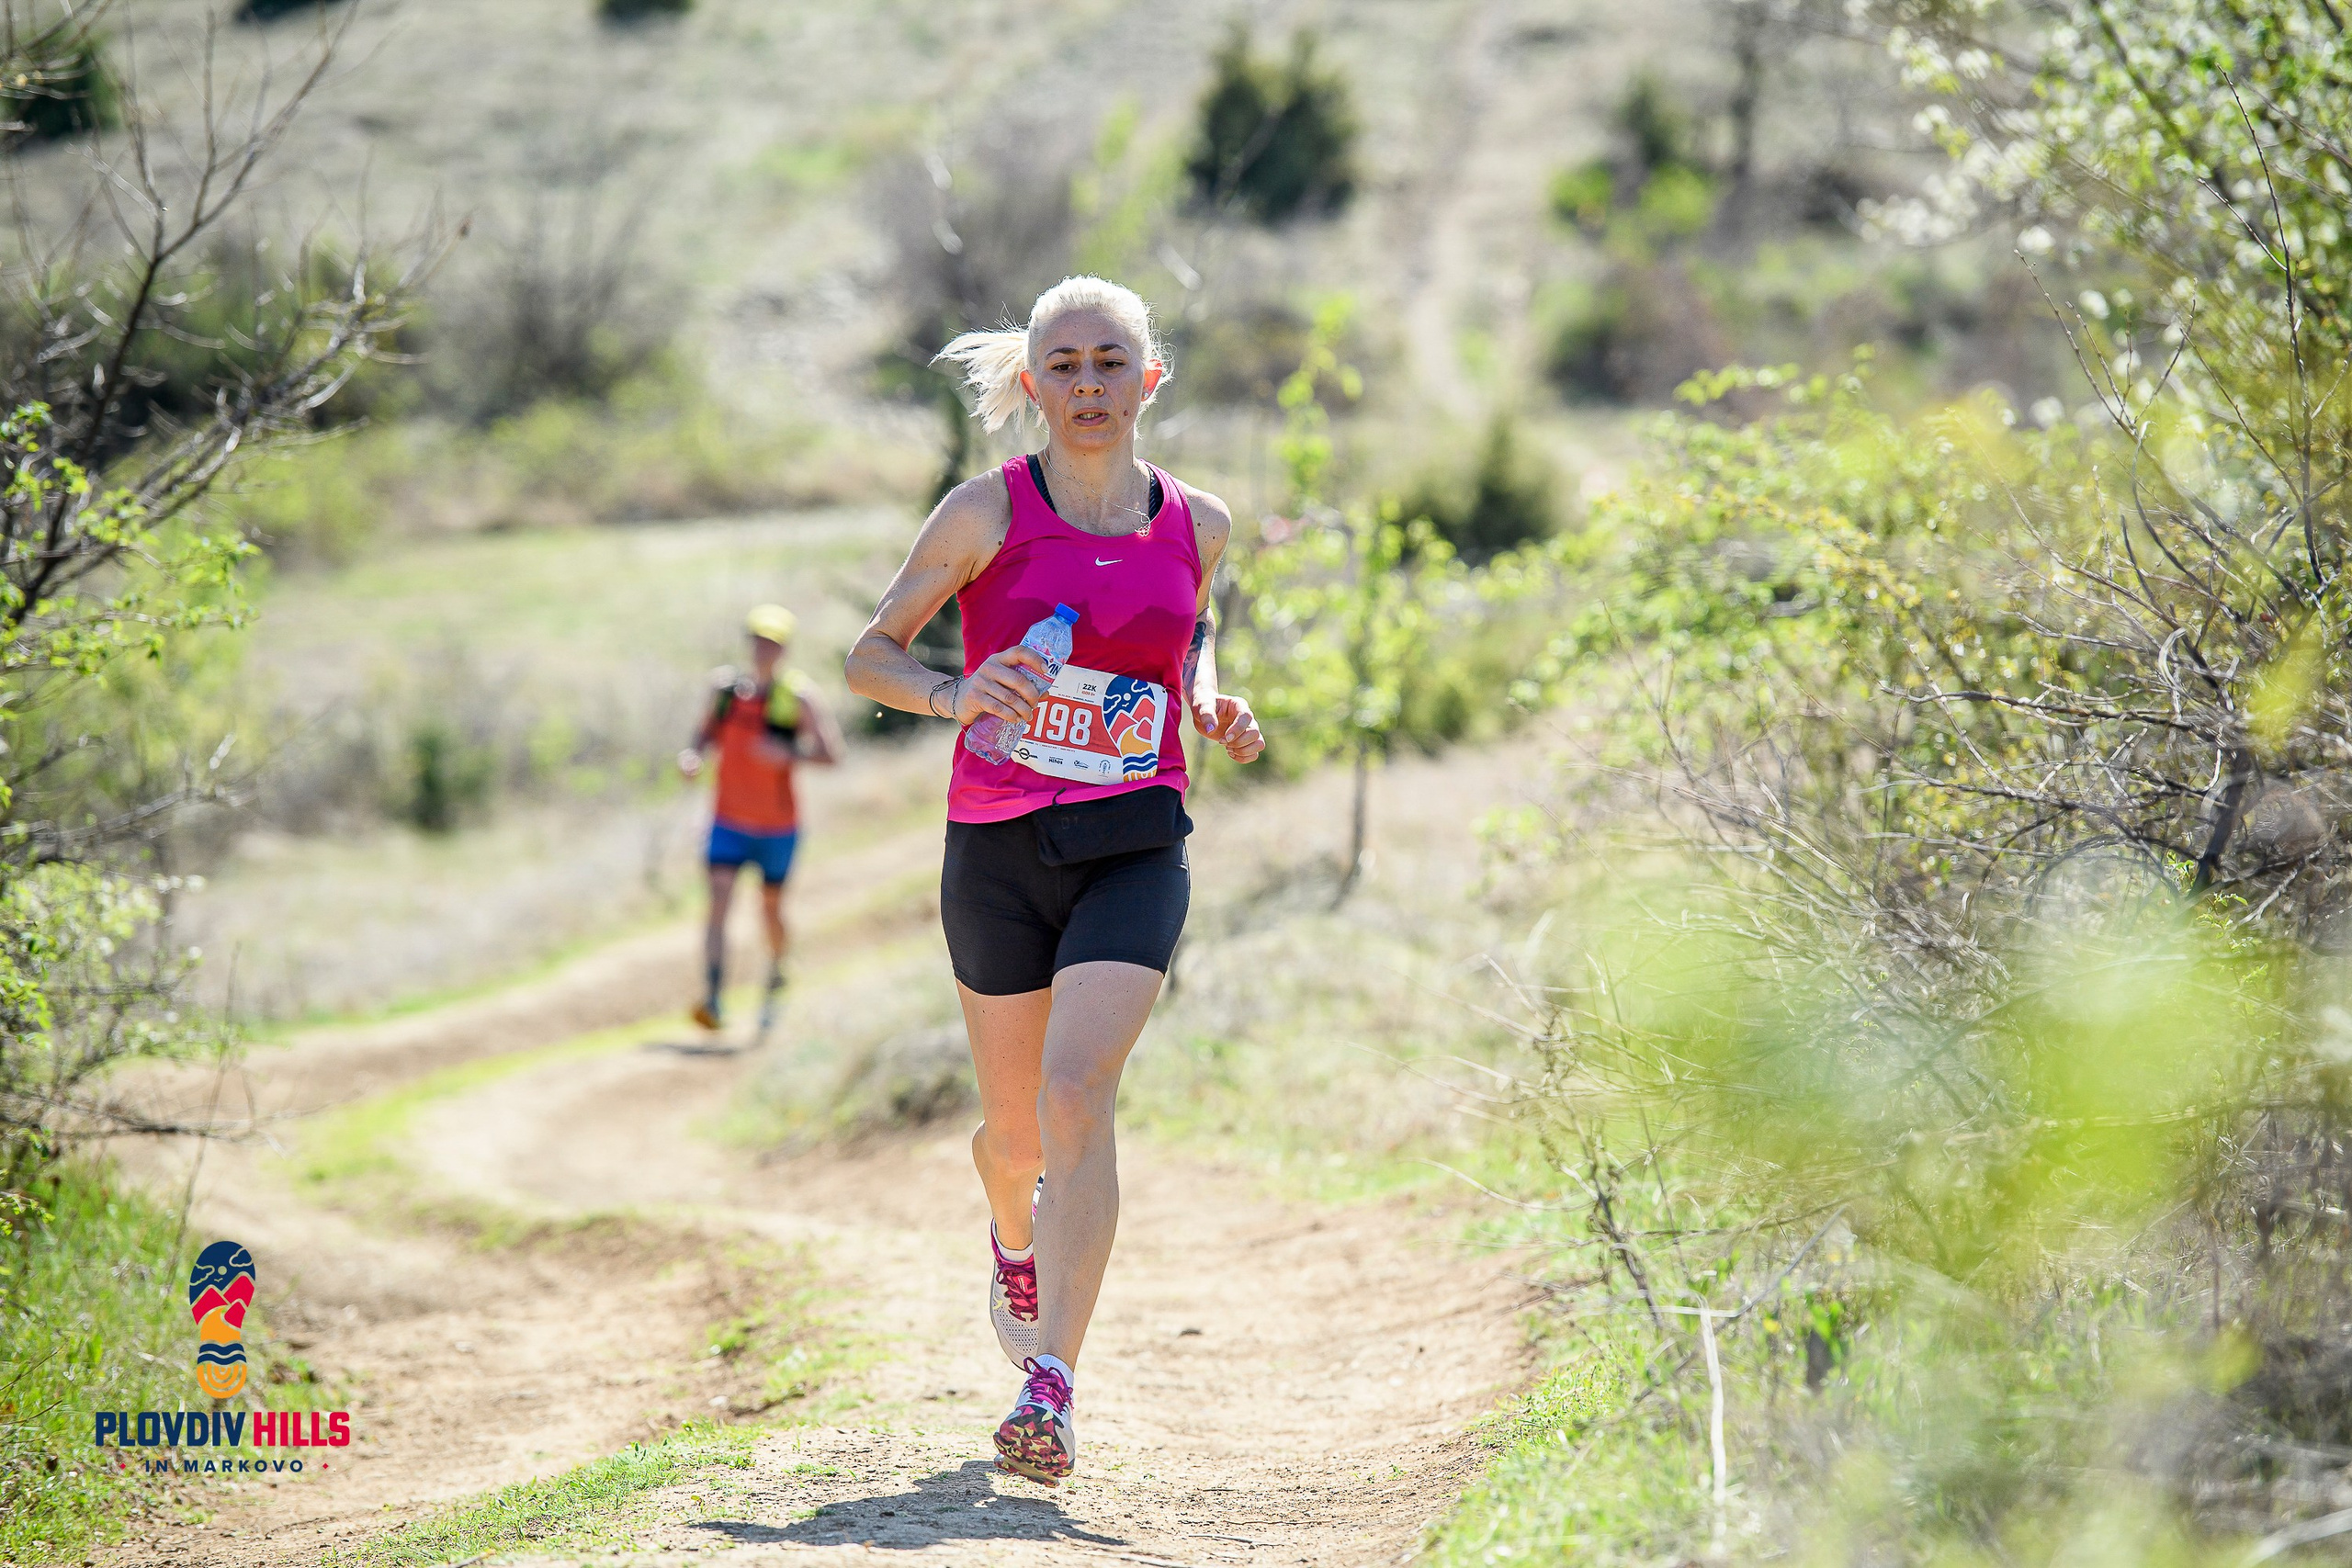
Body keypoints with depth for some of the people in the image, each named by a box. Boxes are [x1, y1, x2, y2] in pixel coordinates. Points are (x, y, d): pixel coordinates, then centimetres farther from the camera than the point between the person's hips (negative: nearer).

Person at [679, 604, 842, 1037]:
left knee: (771, 909, 12)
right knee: (719, 900, -16)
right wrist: (692, 755, -8)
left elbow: (832, 753, -13)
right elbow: (708, 733, 15)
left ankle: (775, 977, 42)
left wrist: (788, 754, -30)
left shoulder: (798, 696, -10)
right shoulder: (726, 686, 1)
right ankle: (712, 997, -25)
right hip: (728, 821, 2)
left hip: (777, 826, -2)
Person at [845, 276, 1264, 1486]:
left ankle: (1050, 1384, -22)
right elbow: (869, 655, 0)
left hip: (1134, 851, 0)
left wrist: (1211, 702, 4)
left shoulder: (1195, 525, 3)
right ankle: (1015, 1235, 49)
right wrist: (951, 693, -21)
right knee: (1015, 1130, 11)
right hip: (999, 848, 0)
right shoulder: (990, 513, -4)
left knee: (1077, 1092, -20)